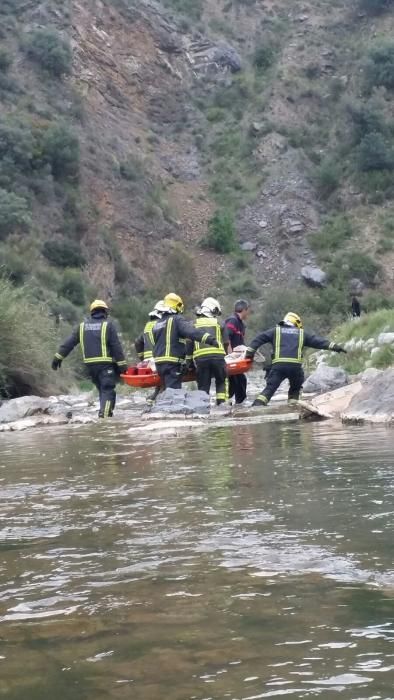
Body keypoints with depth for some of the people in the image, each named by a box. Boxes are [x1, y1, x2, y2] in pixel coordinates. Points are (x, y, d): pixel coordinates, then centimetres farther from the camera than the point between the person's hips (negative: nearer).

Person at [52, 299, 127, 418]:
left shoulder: (82, 326, 12)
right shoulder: (108, 325, -1)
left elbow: (69, 342, 10)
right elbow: (116, 347, -5)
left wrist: (58, 357, 15)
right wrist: (122, 365, -3)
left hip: (90, 364, 5)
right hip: (106, 364, -5)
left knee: (102, 389, 17)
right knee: (108, 390, -6)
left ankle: (105, 412, 16)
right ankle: (104, 413, -23)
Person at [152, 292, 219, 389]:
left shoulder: (158, 323, 19)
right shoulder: (177, 320, -7)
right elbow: (191, 331, -23)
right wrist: (209, 338, -31)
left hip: (159, 363, 8)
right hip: (172, 363, -8)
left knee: (168, 390, 16)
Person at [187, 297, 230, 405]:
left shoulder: (194, 324, 17)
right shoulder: (220, 324, 15)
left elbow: (189, 343, 11)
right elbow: (226, 343, 16)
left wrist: (188, 358, 18)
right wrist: (223, 354, 32)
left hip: (200, 357, 1)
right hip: (217, 355, -1)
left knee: (203, 385, 6)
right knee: (222, 381, 14)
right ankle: (222, 402, 1)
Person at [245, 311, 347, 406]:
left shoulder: (276, 331, 21)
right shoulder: (301, 334, 22)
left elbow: (259, 338, 14)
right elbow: (318, 341, 20)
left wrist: (250, 351, 12)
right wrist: (334, 346, 21)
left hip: (278, 365, 0)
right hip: (296, 366, 0)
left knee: (270, 388, -1)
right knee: (295, 388, 23)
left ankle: (257, 405, -20)